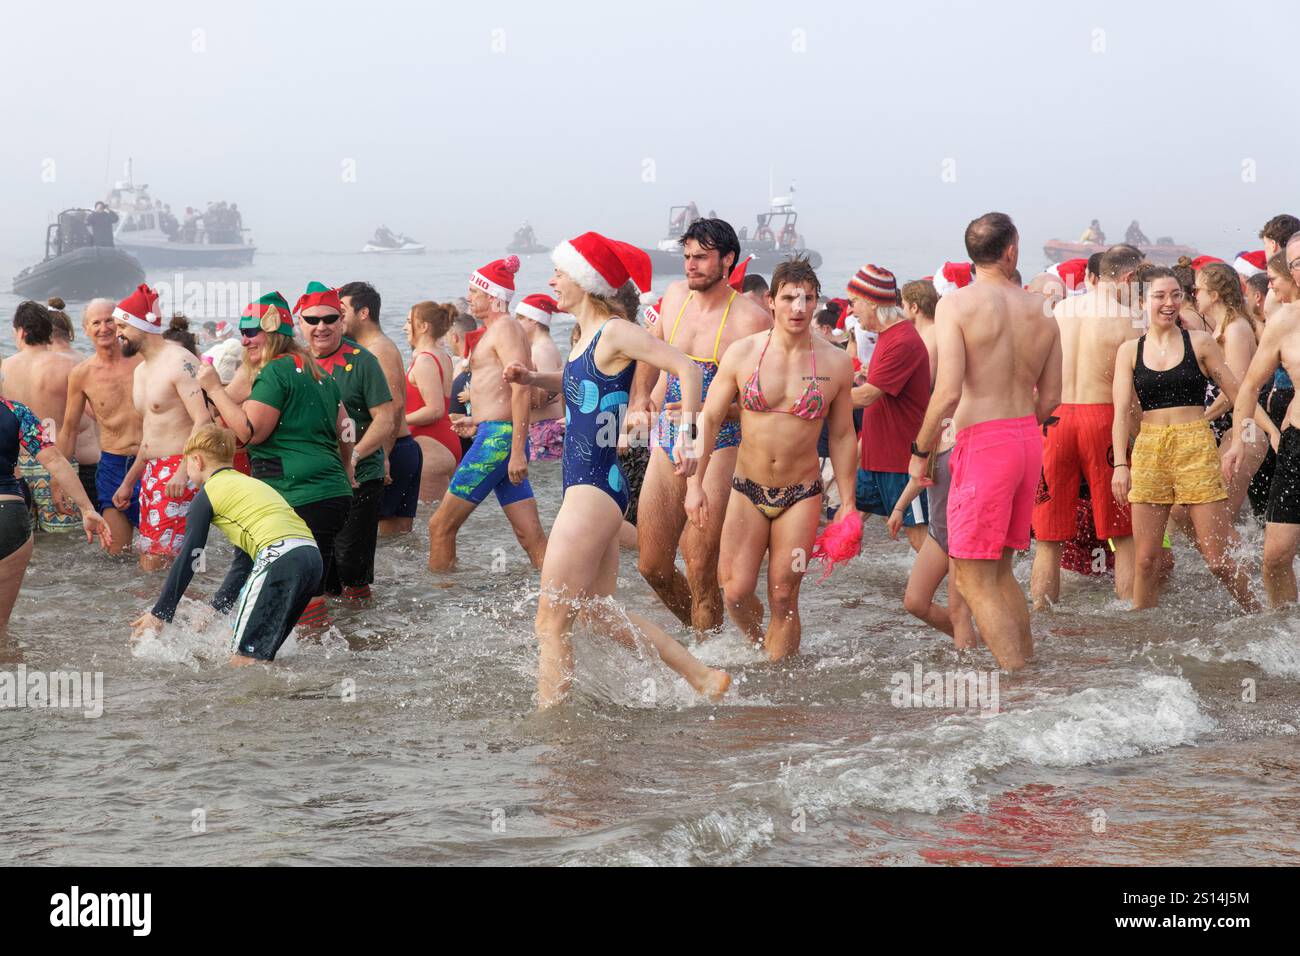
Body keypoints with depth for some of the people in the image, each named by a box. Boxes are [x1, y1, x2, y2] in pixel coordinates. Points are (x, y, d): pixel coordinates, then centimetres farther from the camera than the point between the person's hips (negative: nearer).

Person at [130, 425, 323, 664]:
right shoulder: (251, 484, 33)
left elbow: (188, 559, 6)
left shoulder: (207, 494, 10)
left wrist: (159, 614, 13)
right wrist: (216, 609, 39)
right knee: (261, 656, 17)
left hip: (279, 557, -8)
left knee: (244, 658, -9)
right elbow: (242, 563, 35)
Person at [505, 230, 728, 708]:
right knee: (598, 610, 17)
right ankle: (704, 677, 21)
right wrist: (532, 378, 16)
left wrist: (686, 432, -29)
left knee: (551, 622, -4)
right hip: (590, 487, 10)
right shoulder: (587, 335, 12)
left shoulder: (615, 333, -15)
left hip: (594, 489, -10)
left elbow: (686, 366, -22)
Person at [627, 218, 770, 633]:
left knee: (700, 574, -8)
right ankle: (700, 631, 31)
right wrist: (639, 401, 16)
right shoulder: (676, 296, 6)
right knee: (652, 566, 9)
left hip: (717, 448, -6)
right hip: (668, 443, 6)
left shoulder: (750, 319, -13)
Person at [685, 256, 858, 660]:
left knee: (783, 598, -2)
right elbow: (709, 419, 1)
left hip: (801, 495, -1)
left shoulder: (835, 363, -3)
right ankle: (759, 640, 26)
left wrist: (847, 502, 4)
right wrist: (694, 484, -6)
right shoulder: (742, 354, -4)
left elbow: (843, 436, 5)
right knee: (736, 592, -4)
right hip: (747, 489, 1)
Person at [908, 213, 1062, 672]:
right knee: (1000, 570, 19)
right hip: (1029, 440, 7)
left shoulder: (957, 304, -9)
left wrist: (920, 452, -6)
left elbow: (948, 392, -17)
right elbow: (1050, 398, 12)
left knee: (975, 580, -2)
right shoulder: (1040, 312, 9)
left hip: (982, 443, -6)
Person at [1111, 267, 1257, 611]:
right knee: (1145, 559, -1)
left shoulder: (1200, 343, 6)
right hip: (1149, 451, 2)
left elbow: (1238, 396, 7)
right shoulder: (1130, 351, 9)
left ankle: (1255, 612, 13)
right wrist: (1120, 464, -9)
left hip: (1197, 449, -2)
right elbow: (1121, 412, 3)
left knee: (1218, 558, -4)